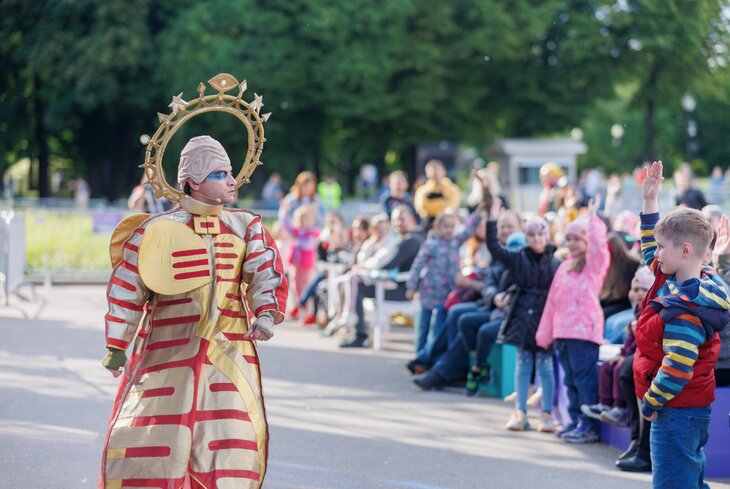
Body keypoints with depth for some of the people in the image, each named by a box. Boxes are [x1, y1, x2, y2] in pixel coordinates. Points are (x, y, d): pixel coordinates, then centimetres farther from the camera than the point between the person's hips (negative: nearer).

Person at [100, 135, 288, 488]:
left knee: (230, 443, -7)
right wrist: (116, 346, 2)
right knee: (143, 441, -1)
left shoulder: (246, 227, 8)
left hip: (229, 354, 2)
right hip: (166, 351, -1)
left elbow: (267, 274, -4)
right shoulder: (157, 229, 0)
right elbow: (126, 288, 4)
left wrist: (265, 313, -24)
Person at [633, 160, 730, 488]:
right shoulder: (672, 280, 6)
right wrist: (650, 203, 23)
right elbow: (651, 251, 25)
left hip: (676, 411, -11)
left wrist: (651, 402, -15)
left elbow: (677, 368, -28)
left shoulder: (683, 311, -24)